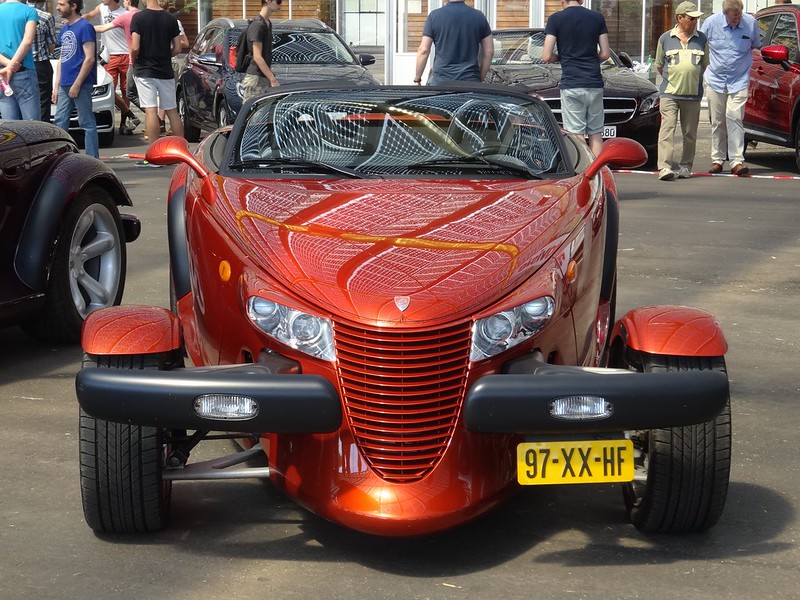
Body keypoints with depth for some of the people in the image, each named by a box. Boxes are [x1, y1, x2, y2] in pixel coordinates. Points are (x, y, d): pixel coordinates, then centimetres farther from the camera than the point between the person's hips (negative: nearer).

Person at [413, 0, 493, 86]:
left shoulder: (434, 16, -1)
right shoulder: (479, 17, 5)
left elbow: (423, 50, -3)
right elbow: (489, 51, 8)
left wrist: (417, 78, 5)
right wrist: (481, 78, 16)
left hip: (440, 81, -1)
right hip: (470, 80, 1)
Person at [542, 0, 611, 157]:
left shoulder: (555, 19, -2)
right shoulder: (597, 18, 7)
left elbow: (546, 56, -6)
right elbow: (605, 54, 7)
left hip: (571, 84, -3)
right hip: (595, 84, 3)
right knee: (596, 134, 9)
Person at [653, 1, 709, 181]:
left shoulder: (701, 39, 10)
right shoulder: (665, 38, 5)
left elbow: (705, 64, 19)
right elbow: (659, 65, 14)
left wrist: (693, 78, 13)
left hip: (693, 94, 2)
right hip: (669, 93, -2)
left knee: (690, 133, 6)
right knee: (667, 128, -13)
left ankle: (685, 166, 16)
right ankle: (664, 167, -19)